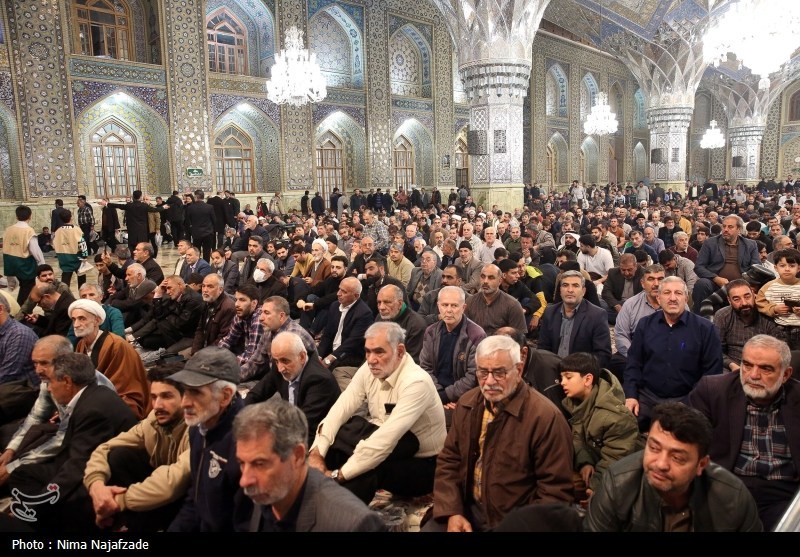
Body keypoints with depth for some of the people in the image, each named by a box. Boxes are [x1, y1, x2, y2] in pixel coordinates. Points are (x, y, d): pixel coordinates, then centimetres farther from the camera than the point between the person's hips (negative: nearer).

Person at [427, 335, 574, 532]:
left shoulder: (546, 417, -17)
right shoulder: (466, 404, 2)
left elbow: (555, 492, -13)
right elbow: (449, 460, 7)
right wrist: (452, 512, -5)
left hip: (513, 520, -4)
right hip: (466, 508, 4)